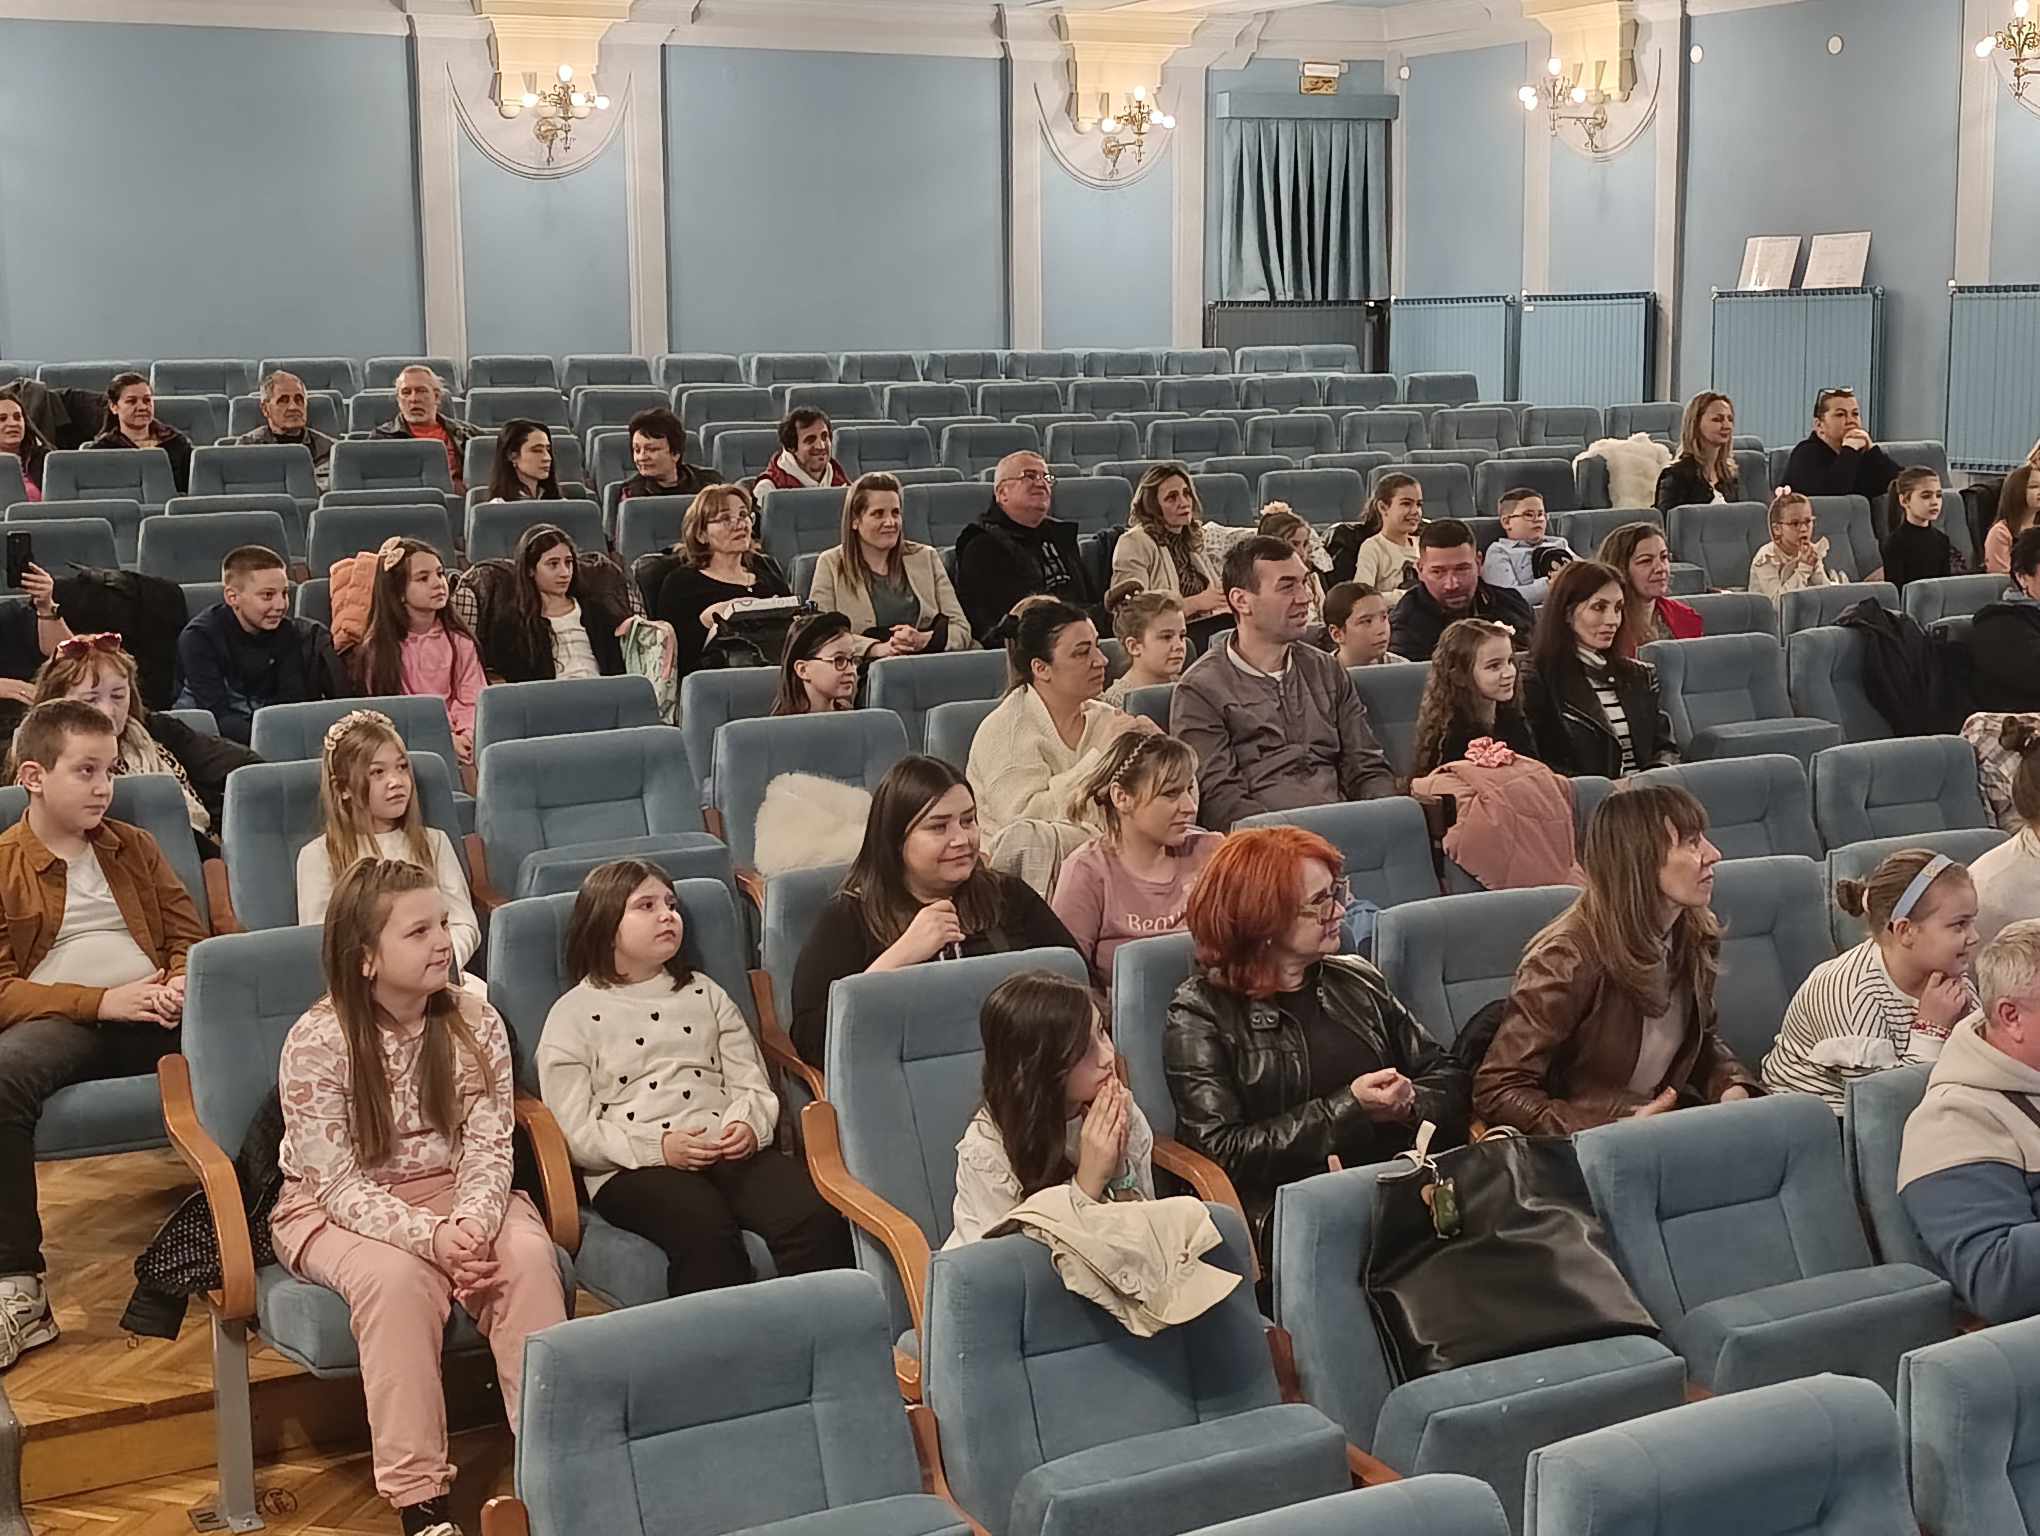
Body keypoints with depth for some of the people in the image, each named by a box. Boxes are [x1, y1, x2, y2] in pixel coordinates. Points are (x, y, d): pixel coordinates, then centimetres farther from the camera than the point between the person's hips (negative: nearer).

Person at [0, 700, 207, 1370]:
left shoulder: (133, 847, 22)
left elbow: (189, 936, 22)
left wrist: (177, 985, -3)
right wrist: (102, 1002, -13)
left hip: (154, 1013, 3)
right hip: (57, 1021, -3)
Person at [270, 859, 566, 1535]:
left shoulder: (474, 1022, -5)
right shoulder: (316, 1042, -16)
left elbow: (488, 1150, -6)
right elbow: (342, 1184, -18)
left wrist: (474, 1222, -28)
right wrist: (431, 1236, -34)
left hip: (453, 1195, 3)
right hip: (336, 1212, -3)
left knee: (528, 1253, -26)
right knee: (397, 1274, -34)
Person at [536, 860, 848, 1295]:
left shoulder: (705, 994, 23)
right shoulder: (573, 1014, 9)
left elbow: (752, 1084, 18)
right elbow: (575, 1131, 1)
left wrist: (748, 1125, -7)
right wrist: (658, 1146, -14)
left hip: (729, 1149, 4)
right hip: (633, 1169, -4)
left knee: (815, 1213, -27)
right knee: (705, 1230, -37)